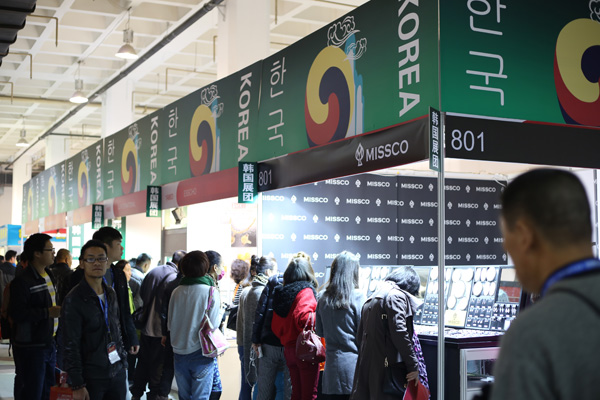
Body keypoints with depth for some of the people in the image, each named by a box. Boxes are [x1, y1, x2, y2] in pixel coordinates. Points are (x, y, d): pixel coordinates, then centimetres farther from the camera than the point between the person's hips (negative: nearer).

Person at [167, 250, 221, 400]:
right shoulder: (211, 292, -12)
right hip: (201, 353, -4)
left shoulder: (176, 292, -1)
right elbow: (213, 326, -13)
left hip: (179, 353, 4)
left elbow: (170, 324, 6)